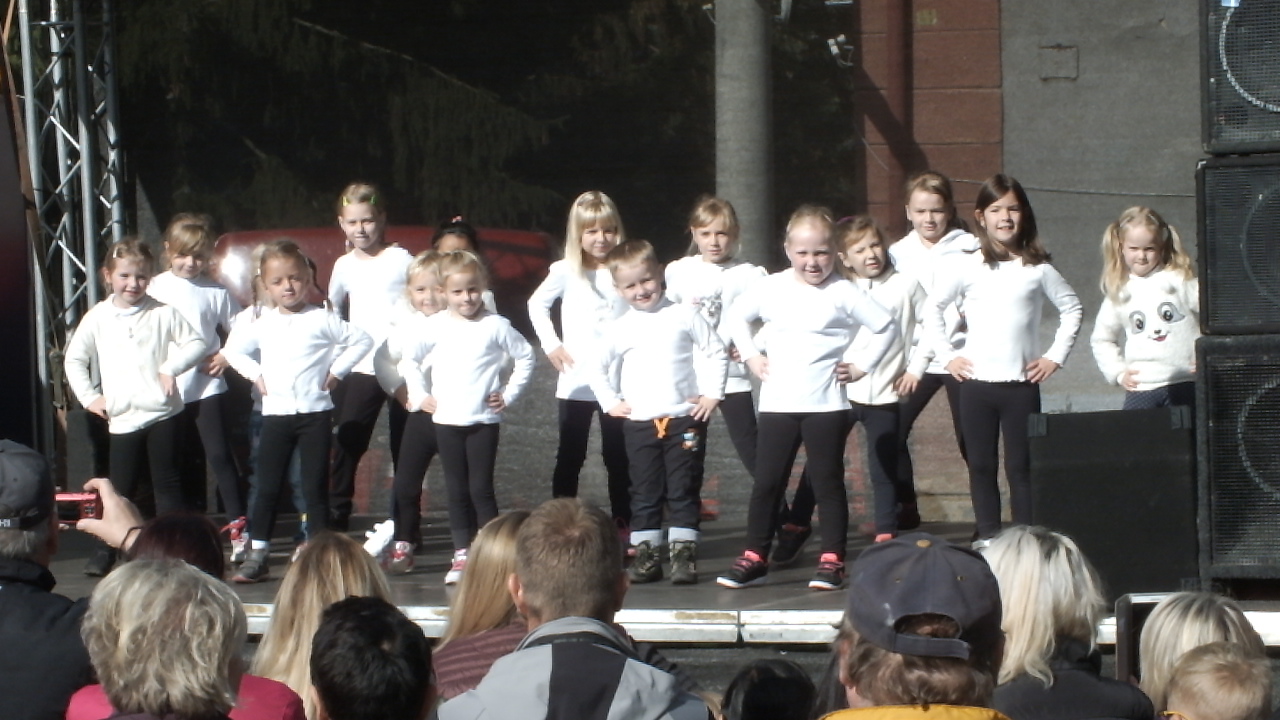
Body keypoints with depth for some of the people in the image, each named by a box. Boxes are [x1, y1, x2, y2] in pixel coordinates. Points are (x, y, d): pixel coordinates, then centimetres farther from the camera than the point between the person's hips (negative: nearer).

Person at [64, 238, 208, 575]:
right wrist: (88, 396, 4)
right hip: (122, 418, 1)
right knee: (121, 487, 4)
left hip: (163, 412, -1)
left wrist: (172, 367, -11)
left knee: (167, 484, 4)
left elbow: (196, 343, 2)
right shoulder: (98, 317, 3)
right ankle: (104, 552, 11)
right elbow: (74, 359, 11)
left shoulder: (163, 313, -1)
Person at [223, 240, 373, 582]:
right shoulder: (261, 325, 6)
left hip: (314, 412, -2)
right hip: (275, 413, 2)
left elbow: (361, 340, 1)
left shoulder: (322, 320, -3)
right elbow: (233, 349, 21)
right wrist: (255, 374, 8)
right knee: (268, 487, 2)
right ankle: (257, 554, 5)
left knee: (315, 487, 1)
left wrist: (336, 370, -3)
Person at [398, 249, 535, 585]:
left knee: (481, 488, -4)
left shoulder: (495, 326, -3)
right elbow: (409, 358, 13)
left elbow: (525, 357, 6)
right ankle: (462, 554, 8)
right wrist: (420, 395, 6)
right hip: (446, 419, 2)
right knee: (457, 491, 5)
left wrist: (509, 394, 1)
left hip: (484, 419, -2)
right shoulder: (435, 326, 1)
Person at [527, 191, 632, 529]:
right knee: (569, 458, 4)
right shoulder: (566, 272, 1)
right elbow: (537, 305, 13)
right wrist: (551, 344, 4)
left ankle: (623, 524, 8)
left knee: (618, 457, 4)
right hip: (575, 382, 0)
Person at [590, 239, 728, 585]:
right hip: (639, 423, 2)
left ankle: (684, 553, 3)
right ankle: (645, 554, 9)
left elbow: (716, 353, 4)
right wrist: (610, 403, 6)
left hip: (685, 419, -2)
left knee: (683, 490, 0)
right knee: (644, 492, 4)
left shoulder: (684, 316, 0)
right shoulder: (619, 330, 4)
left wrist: (712, 394, -3)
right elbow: (599, 369, 16)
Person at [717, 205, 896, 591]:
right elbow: (737, 316, 19)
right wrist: (750, 356, 9)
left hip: (826, 404, -2)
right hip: (777, 402, 2)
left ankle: (832, 560, 7)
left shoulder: (844, 294, -5)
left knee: (827, 482, 3)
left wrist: (862, 364, -1)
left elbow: (886, 326, 2)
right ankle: (754, 558, 9)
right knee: (766, 482, 4)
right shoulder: (771, 288, 3)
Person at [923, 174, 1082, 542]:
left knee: (1020, 466, 0)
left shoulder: (1037, 269, 2)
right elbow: (933, 308, 9)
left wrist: (1055, 355, 2)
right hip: (976, 382, 1)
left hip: (1021, 384, -1)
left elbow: (1071, 308, 9)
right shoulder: (970, 269, 2)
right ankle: (987, 536, 10)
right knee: (981, 466, 4)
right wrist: (947, 355, 3)